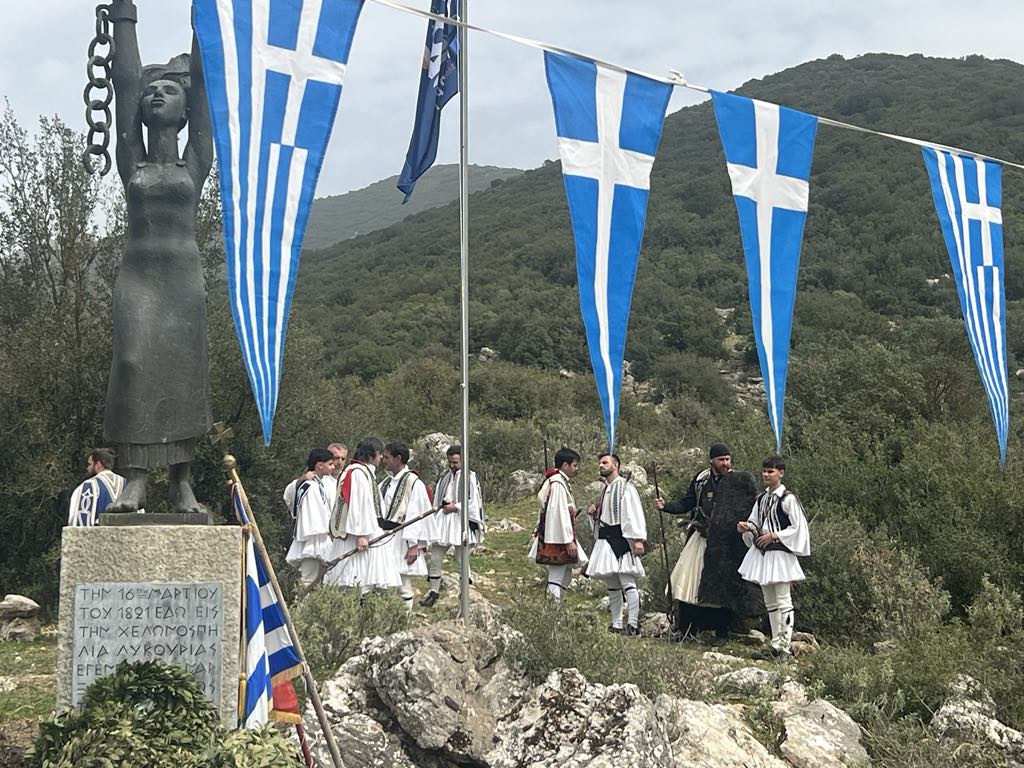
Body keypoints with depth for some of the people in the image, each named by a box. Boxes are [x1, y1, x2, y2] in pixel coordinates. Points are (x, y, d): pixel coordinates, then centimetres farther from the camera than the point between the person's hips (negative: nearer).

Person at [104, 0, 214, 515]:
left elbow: (201, 86, 8)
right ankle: (134, 478, -13)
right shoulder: (133, 162, 11)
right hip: (137, 274, 1)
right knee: (134, 366, -12)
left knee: (183, 371, -3)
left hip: (183, 276, 0)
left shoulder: (195, 164, 9)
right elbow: (124, 83, 10)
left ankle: (182, 481, 0)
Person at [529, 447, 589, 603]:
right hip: (557, 539, -11)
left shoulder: (559, 481, 16)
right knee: (556, 577, -7)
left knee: (566, 573, 15)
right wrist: (569, 541, -21)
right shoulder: (558, 483, -17)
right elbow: (561, 513, -21)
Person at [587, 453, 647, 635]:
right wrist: (595, 514, 8)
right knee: (612, 586, 10)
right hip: (604, 541, 9)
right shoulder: (605, 489, 19)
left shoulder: (625, 487, -7)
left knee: (627, 582, -12)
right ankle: (616, 625, 14)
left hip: (621, 541, -9)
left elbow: (634, 514, -15)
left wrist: (638, 539, -23)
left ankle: (633, 624, -13)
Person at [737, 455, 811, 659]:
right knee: (770, 603, 12)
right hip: (761, 554, 8)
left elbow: (798, 528, -13)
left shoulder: (788, 499, -11)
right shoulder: (761, 498, 11)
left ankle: (784, 646, -4)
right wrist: (746, 527, -3)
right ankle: (776, 644, 18)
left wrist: (773, 536, -17)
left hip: (780, 554, -8)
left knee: (783, 602, -5)